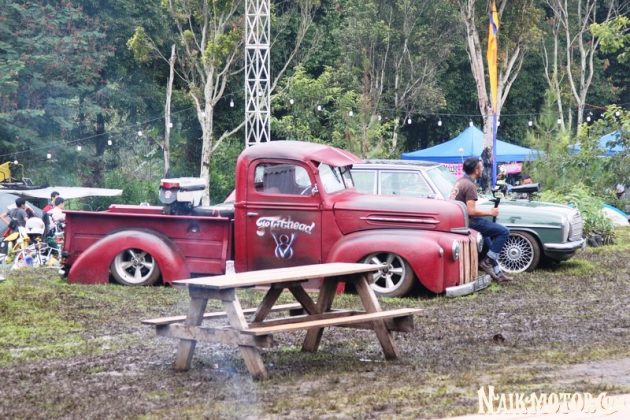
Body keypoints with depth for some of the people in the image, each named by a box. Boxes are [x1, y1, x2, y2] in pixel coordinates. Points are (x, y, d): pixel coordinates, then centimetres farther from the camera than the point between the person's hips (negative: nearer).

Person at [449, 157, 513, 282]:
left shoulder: (460, 181, 11)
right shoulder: (470, 185, -18)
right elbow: (471, 211, -24)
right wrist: (490, 212, -12)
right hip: (467, 221, -10)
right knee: (503, 232, -11)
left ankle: (496, 272, 25)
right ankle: (487, 261, -6)